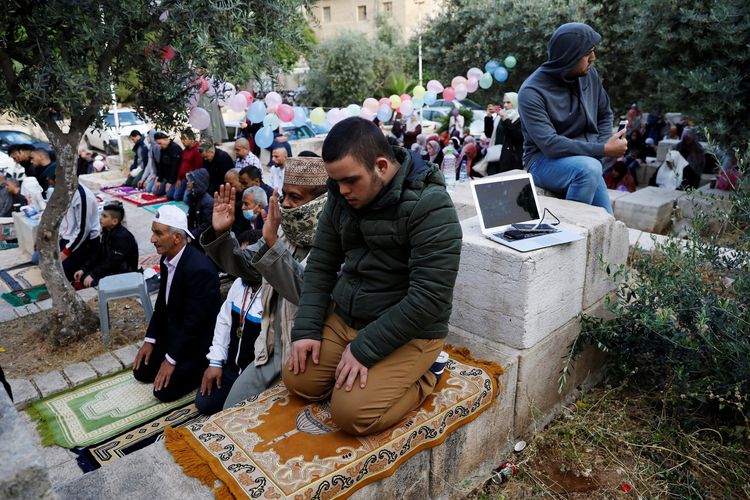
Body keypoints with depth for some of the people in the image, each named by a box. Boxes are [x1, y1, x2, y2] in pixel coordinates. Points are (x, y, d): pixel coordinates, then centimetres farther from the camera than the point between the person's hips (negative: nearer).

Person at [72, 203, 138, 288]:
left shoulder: (123, 237, -24)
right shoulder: (107, 231, 4)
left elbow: (112, 262, -24)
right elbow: (98, 254, 8)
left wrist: (93, 275, -20)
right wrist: (83, 269, 0)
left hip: (124, 273, -9)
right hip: (109, 267, 9)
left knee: (93, 283, -25)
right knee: (82, 275, -1)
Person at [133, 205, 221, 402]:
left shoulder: (199, 269, -31)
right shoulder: (168, 258, -3)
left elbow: (194, 321, -26)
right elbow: (162, 301, 9)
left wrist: (171, 359, -19)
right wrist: (150, 339, 6)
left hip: (198, 340, -8)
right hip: (173, 332, 9)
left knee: (164, 390, -10)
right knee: (141, 371, 10)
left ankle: (203, 367, 8)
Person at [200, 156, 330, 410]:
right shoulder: (287, 230, 3)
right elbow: (244, 265, 10)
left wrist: (272, 242, -38)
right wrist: (220, 233, -7)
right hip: (274, 349, 7)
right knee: (232, 412, 15)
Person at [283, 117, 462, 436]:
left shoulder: (429, 206, -23)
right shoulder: (341, 197, 0)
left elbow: (429, 298, -26)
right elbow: (320, 264, 7)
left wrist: (365, 348, -22)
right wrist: (306, 329, -4)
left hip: (408, 333, -7)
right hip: (343, 317, 7)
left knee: (350, 413, -19)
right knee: (297, 381, -2)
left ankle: (421, 379, 6)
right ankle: (386, 376, 14)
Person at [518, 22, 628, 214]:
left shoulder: (590, 74, 0)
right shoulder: (532, 92, -19)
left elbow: (605, 115, 15)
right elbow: (550, 144, -26)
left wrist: (603, 147, -4)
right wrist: (602, 150, -23)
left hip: (586, 162, 6)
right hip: (545, 162, -6)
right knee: (589, 168, -34)